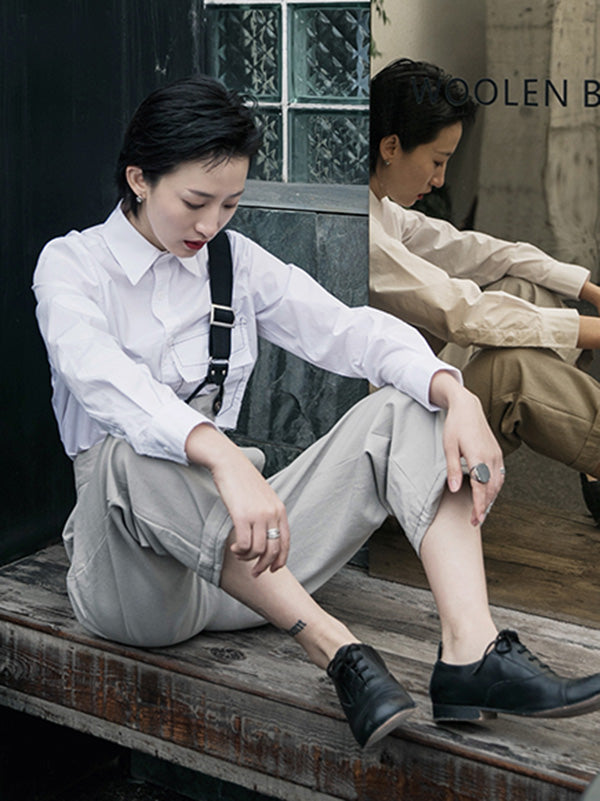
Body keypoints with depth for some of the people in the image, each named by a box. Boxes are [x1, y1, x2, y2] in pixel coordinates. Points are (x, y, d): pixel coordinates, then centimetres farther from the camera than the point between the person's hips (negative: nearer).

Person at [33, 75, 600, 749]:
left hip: (245, 559, 5)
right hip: (138, 580, -4)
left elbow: (344, 330, -1)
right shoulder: (72, 264, -3)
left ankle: (471, 653, -32)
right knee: (126, 453, -38)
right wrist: (226, 462, -44)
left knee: (407, 409, -11)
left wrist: (458, 396, -21)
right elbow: (103, 377, -25)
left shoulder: (237, 262, 12)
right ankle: (335, 650, -37)